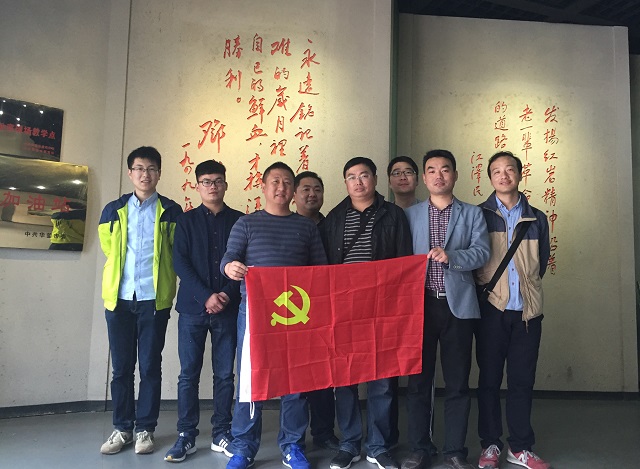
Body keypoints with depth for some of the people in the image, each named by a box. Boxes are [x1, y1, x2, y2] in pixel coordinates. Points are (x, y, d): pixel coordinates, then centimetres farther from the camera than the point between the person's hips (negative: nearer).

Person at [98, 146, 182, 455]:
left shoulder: (171, 211, 3)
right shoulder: (113, 210, 9)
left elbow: (176, 253, 7)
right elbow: (108, 248, 18)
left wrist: (160, 279, 7)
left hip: (154, 298, -2)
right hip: (119, 298, 2)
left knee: (150, 366, 4)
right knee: (121, 367, 9)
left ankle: (145, 429, 17)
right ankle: (122, 428, 22)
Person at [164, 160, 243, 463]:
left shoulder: (239, 221, 7)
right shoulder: (186, 221, 7)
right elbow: (179, 263, -2)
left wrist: (228, 294, -11)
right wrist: (206, 297, -13)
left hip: (228, 308, 0)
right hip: (193, 307, 0)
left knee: (225, 374, 6)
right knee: (189, 374, 4)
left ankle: (221, 434, 18)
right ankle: (186, 436, 16)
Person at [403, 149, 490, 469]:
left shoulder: (472, 214, 9)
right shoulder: (410, 215, 10)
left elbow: (482, 251, -4)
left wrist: (450, 257, -21)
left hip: (458, 305, 0)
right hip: (420, 305, 1)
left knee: (457, 382, 6)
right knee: (418, 380, 6)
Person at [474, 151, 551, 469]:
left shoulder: (537, 218, 10)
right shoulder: (479, 215, 3)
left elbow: (541, 262, 17)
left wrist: (527, 286, 12)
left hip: (527, 311, 2)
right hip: (491, 309, -2)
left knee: (522, 380, 8)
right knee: (489, 379, 5)